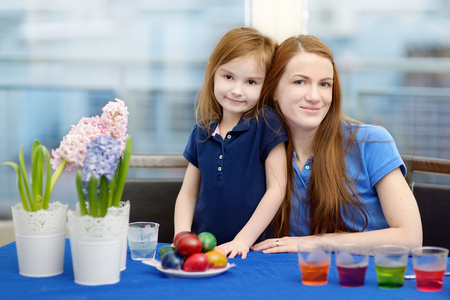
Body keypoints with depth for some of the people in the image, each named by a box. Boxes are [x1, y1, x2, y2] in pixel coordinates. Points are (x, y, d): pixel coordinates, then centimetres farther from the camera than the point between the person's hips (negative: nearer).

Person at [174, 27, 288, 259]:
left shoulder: (267, 124, -3)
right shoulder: (202, 132, 10)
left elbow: (276, 188, -6)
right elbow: (188, 193, 14)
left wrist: (243, 240, -10)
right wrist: (182, 237, -3)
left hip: (252, 249, -4)